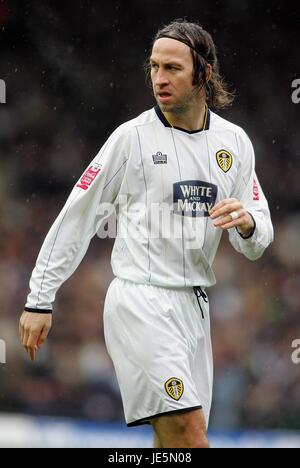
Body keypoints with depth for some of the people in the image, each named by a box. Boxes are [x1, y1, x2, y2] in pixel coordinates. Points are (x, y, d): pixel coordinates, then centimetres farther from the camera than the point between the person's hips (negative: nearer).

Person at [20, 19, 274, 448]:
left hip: (194, 304, 6)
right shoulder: (132, 136, -4)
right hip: (140, 300, -6)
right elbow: (76, 218, -1)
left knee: (177, 442, 4)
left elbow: (257, 242, 12)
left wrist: (246, 223, -12)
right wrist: (40, 301, -2)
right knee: (187, 433, -18)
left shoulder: (234, 142, 9)